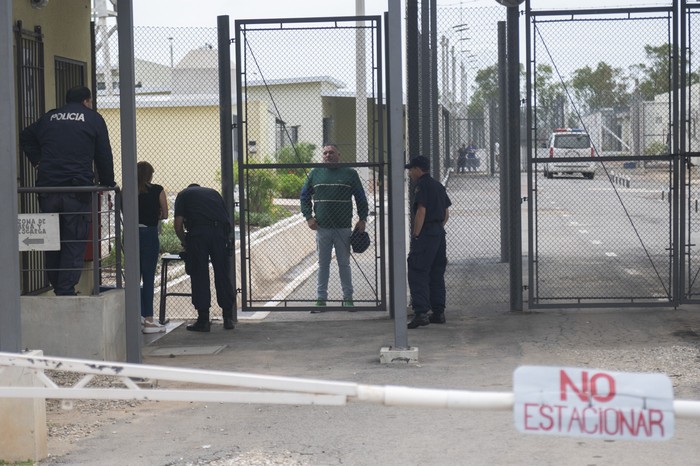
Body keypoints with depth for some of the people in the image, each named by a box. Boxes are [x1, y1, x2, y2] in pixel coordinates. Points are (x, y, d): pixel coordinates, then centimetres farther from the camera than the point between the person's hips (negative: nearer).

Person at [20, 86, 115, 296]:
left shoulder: (49, 117, 18)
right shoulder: (93, 119, 7)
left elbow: (25, 137, 25)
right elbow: (104, 155, 6)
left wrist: (37, 161, 21)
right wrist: (108, 183, 15)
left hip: (47, 188, 4)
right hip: (78, 188, -4)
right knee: (75, 243, -3)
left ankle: (57, 286, 16)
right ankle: (66, 291, -10)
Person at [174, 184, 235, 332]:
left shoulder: (183, 194, 21)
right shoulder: (213, 192, 30)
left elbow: (178, 224, 9)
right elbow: (227, 218, 23)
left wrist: (184, 242, 22)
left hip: (198, 232, -3)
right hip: (220, 231, 3)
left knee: (199, 276, 3)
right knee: (223, 275, 9)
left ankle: (203, 319, 2)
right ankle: (228, 318, 11)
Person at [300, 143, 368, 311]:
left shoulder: (350, 174, 4)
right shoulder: (315, 174, 8)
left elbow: (361, 198, 8)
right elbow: (304, 196, 12)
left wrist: (362, 219, 0)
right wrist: (308, 217, 1)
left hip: (343, 228, -1)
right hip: (322, 228, 1)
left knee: (344, 264, 5)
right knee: (323, 264, 6)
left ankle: (348, 298, 13)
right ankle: (321, 298, 11)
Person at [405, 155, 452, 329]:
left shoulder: (422, 185, -11)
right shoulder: (438, 186, 17)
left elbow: (421, 211, -18)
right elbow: (446, 213, 18)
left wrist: (415, 235, -15)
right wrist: (439, 228, 19)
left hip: (425, 234, -9)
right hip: (439, 233, 9)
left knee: (417, 274, -10)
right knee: (437, 274, 14)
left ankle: (421, 313, -19)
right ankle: (438, 312, 17)